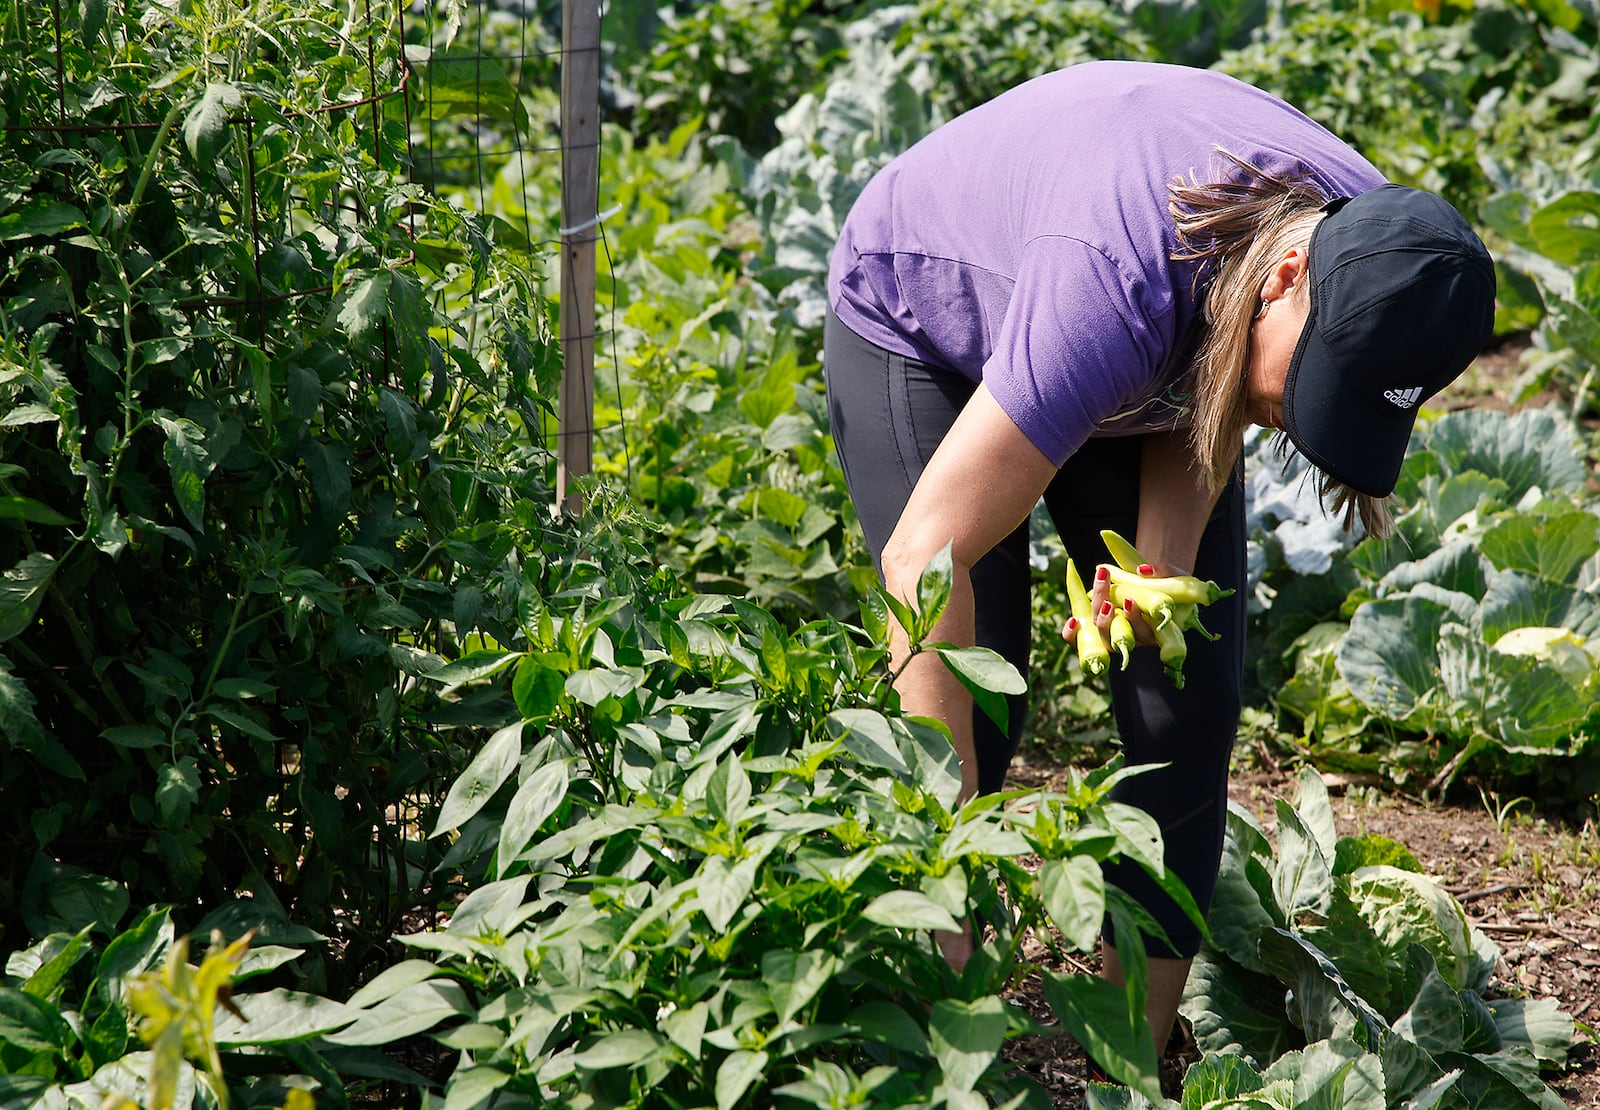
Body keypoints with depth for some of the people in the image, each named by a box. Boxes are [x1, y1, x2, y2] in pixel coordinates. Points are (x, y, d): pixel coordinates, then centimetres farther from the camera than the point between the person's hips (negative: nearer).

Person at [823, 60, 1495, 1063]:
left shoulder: (1376, 250, -27)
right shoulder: (1116, 287, -45)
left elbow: (1207, 412, -8)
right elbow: (928, 554, -43)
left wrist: (1163, 566, -29)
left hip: (1150, 369, 5)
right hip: (918, 325, -5)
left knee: (1190, 704, -5)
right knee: (977, 703, -15)